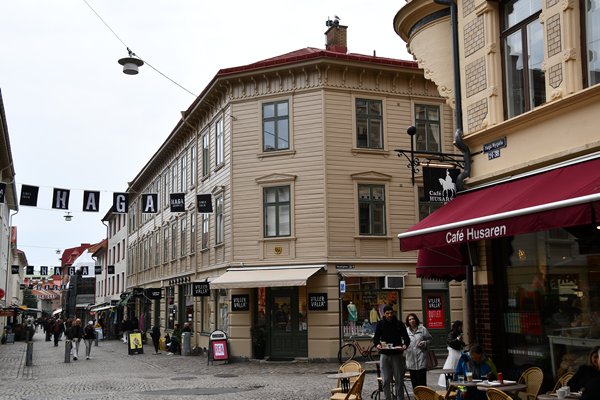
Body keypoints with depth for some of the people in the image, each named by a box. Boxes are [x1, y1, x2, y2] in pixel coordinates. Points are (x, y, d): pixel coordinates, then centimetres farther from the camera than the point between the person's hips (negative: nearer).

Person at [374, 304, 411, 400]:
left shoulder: (399, 324, 3)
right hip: (385, 355, 1)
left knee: (399, 379, 1)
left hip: (397, 354, 0)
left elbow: (406, 338, 5)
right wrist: (377, 344, -15)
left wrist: (405, 345, -16)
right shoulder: (380, 324, 5)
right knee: (386, 380, 1)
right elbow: (376, 337, 7)